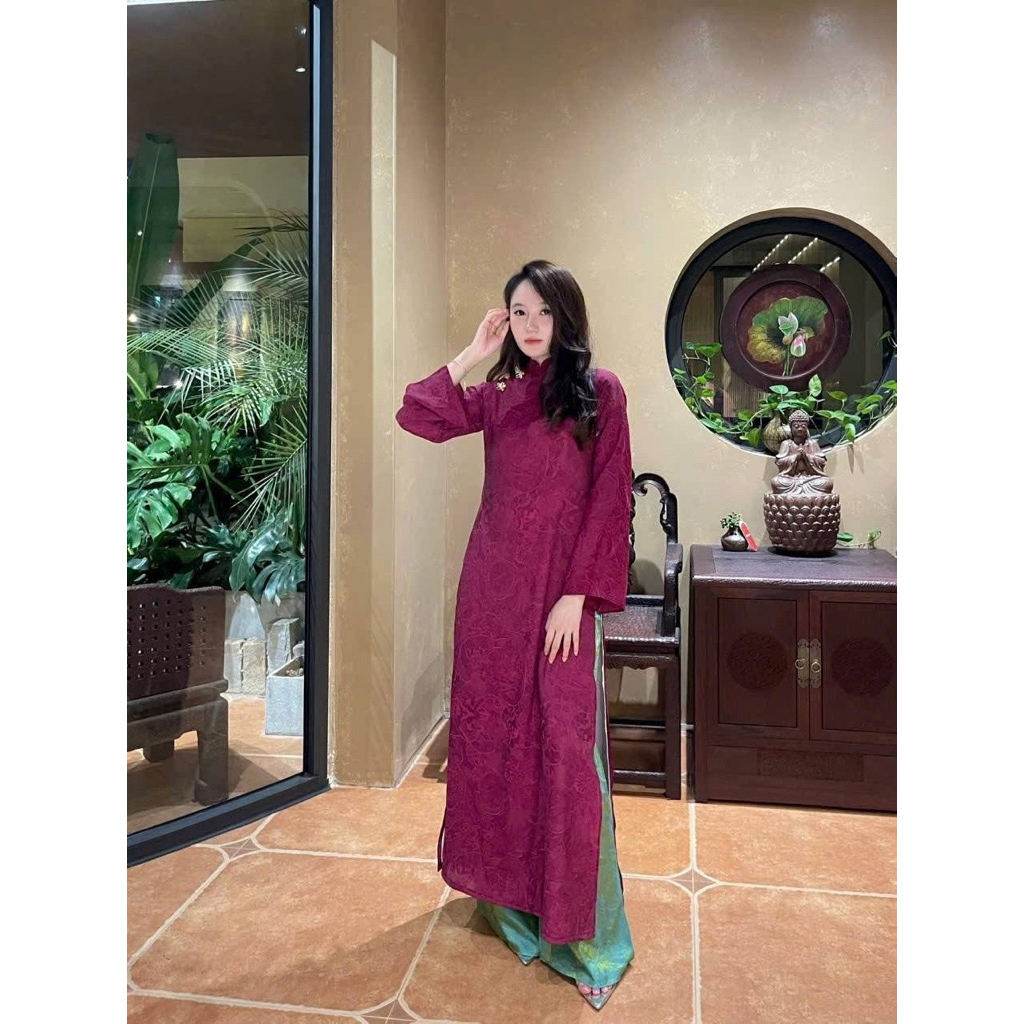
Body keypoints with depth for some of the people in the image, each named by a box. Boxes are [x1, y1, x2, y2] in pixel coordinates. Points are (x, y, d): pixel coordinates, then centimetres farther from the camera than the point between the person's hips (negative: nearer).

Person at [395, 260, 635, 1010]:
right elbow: (417, 418, 2)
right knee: (489, 730, 12)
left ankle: (581, 928, 15)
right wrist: (473, 354, 1)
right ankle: (506, 890, 33)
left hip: (561, 592, -5)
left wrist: (576, 594, -13)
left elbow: (610, 500, -8)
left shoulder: (599, 391, -3)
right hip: (492, 582, 5)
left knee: (562, 744, -2)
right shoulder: (498, 394, 11)